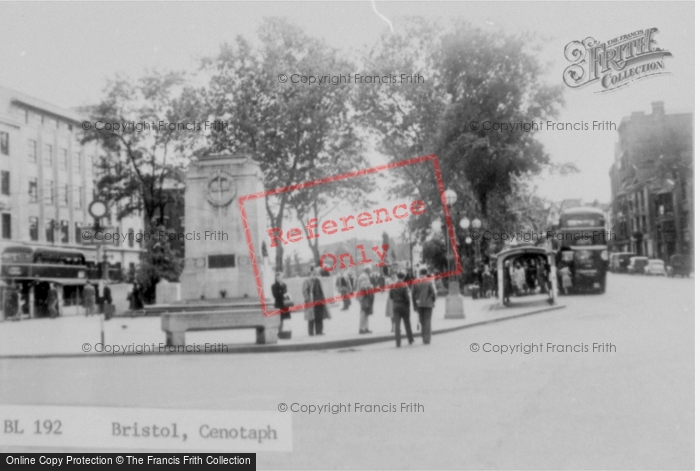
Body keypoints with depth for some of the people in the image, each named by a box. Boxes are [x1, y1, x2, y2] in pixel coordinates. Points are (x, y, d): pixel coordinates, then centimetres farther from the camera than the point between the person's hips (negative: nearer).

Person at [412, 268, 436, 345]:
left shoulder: (415, 283, 0)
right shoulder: (429, 282, -9)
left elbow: (414, 295, 2)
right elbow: (433, 293, -11)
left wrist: (415, 306, 9)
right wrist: (433, 300, 10)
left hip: (419, 304, 3)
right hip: (428, 304, -3)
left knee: (422, 321, 15)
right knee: (427, 321, 1)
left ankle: (424, 336, 16)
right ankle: (426, 339, -3)